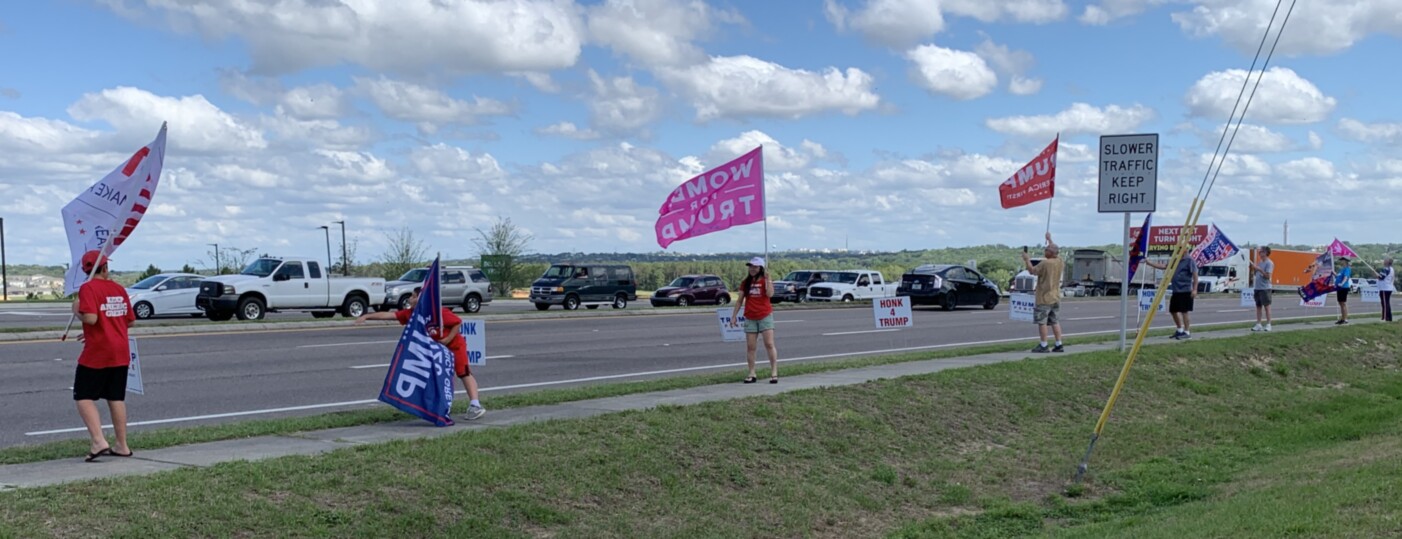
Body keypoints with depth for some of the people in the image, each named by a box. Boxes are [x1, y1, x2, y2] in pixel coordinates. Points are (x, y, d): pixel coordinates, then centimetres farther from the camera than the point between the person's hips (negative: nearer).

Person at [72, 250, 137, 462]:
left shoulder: (88, 288, -10)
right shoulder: (119, 289, 9)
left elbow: (90, 318, -22)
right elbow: (130, 320, 13)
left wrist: (77, 311, -3)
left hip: (96, 353, -6)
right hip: (121, 353, 6)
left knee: (84, 397, 1)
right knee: (117, 398, 12)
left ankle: (99, 441, -14)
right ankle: (122, 445, 16)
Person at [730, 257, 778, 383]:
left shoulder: (765, 281, -1)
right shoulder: (745, 283, 9)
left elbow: (770, 294, -20)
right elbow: (740, 301, 11)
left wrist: (767, 280, -20)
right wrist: (733, 316, 7)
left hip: (765, 316, -4)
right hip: (750, 318, 4)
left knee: (769, 344, -8)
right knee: (750, 347, 2)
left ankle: (774, 373, -5)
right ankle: (752, 374, 8)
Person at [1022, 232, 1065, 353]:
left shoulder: (1045, 263, -19)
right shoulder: (1060, 263, 4)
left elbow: (1032, 271, -9)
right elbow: (1055, 251, 25)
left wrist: (1026, 259, 3)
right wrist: (1049, 239, 36)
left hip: (1044, 298, -7)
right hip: (1056, 298, 7)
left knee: (1042, 322, -1)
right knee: (1055, 322, 11)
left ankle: (1043, 346, 0)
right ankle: (1059, 345, 10)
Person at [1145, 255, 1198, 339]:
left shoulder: (1189, 260, -9)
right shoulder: (1175, 261, 15)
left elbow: (1195, 275, -12)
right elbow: (1163, 266, 15)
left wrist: (1194, 289, -18)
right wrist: (1148, 262, 9)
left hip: (1185, 291, -8)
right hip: (1176, 291, 8)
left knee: (1184, 311, -5)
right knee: (1173, 310, 12)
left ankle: (1187, 332, 4)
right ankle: (1180, 330, 28)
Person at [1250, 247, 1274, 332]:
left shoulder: (1269, 263, -9)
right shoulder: (1259, 262, 15)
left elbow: (1267, 275, -17)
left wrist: (1259, 269, -21)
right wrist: (1254, 268, 2)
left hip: (1265, 288, -8)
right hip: (1257, 287, 8)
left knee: (1266, 306, -2)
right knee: (1258, 306, 8)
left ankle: (1268, 324, 2)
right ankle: (1258, 324, 12)